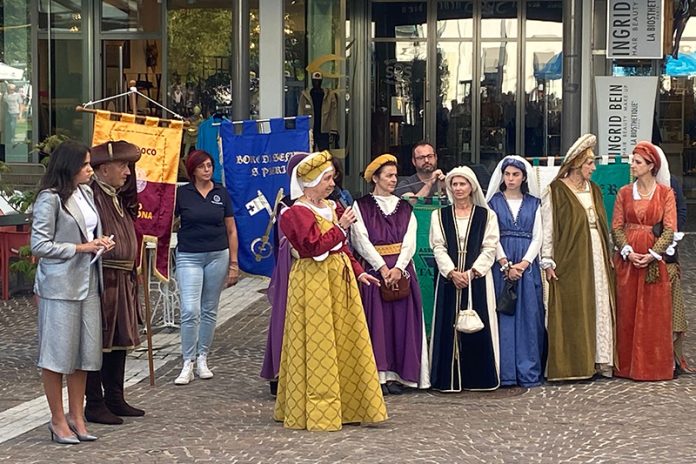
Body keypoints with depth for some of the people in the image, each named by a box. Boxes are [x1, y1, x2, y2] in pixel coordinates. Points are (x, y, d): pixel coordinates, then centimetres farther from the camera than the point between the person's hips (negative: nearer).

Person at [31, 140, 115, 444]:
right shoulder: (50, 199, -13)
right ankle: (58, 420, 12)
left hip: (87, 283, 7)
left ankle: (76, 416, 22)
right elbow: (39, 245, -15)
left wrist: (99, 242, 2)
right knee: (58, 354, 2)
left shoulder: (85, 193, 9)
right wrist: (81, 247, -16)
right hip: (59, 285, -7)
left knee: (85, 352, 11)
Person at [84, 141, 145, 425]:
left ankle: (115, 399, 23)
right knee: (97, 342, -3)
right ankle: (94, 404, 4)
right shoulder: (93, 196, -14)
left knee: (120, 340, 14)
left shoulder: (118, 198, 16)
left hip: (123, 281, 10)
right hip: (101, 279, -10)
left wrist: (131, 274, 19)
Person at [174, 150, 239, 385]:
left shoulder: (221, 193, 5)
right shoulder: (181, 193, 0)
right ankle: (188, 364, -4)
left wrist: (233, 263, 6)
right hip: (189, 257, -2)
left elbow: (231, 230, 9)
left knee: (209, 311, 8)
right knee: (190, 311, -11)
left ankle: (202, 359, 19)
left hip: (217, 256, 2)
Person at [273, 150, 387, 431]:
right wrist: (340, 227, -17)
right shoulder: (298, 213, -12)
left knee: (347, 341, 10)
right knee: (317, 347, -4)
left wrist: (358, 271, 13)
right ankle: (315, 411, 2)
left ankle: (347, 405, 18)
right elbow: (315, 247, -23)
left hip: (339, 278, 9)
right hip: (313, 283, -9)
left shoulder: (330, 207, 14)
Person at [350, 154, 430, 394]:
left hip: (401, 270, 3)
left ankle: (397, 374, 4)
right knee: (376, 320, -6)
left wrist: (398, 268, -12)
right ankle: (378, 374, -3)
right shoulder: (361, 206, 3)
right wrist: (383, 268, -14)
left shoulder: (405, 208, 12)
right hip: (372, 269, -3)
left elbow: (410, 241, 3)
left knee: (401, 320, 0)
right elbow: (362, 240, -5)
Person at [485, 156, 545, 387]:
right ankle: (505, 372, -2)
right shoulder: (494, 202, 6)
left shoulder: (533, 203, 11)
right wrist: (505, 265, -12)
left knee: (529, 316, -1)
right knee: (504, 316, -3)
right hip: (501, 265, -1)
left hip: (528, 264, 1)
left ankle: (529, 372, 1)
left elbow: (537, 237, 4)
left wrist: (523, 263, -9)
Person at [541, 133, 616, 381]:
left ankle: (598, 360, 8)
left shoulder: (594, 190, 15)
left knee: (600, 307, 4)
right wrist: (548, 262, -14)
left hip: (596, 258, 7)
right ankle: (571, 363, -1)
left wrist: (608, 257, 14)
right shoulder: (556, 191, -6)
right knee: (571, 311, -5)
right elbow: (547, 229, -9)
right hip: (570, 261, -6)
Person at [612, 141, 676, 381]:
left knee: (655, 314, -1)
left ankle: (655, 365, 5)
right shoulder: (624, 192, 8)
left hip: (654, 260, -2)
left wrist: (652, 254, -15)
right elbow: (616, 227, 4)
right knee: (627, 313, 3)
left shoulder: (665, 193, 1)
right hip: (627, 259, 2)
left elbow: (669, 229, -4)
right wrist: (627, 251, -11)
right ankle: (627, 365, 8)